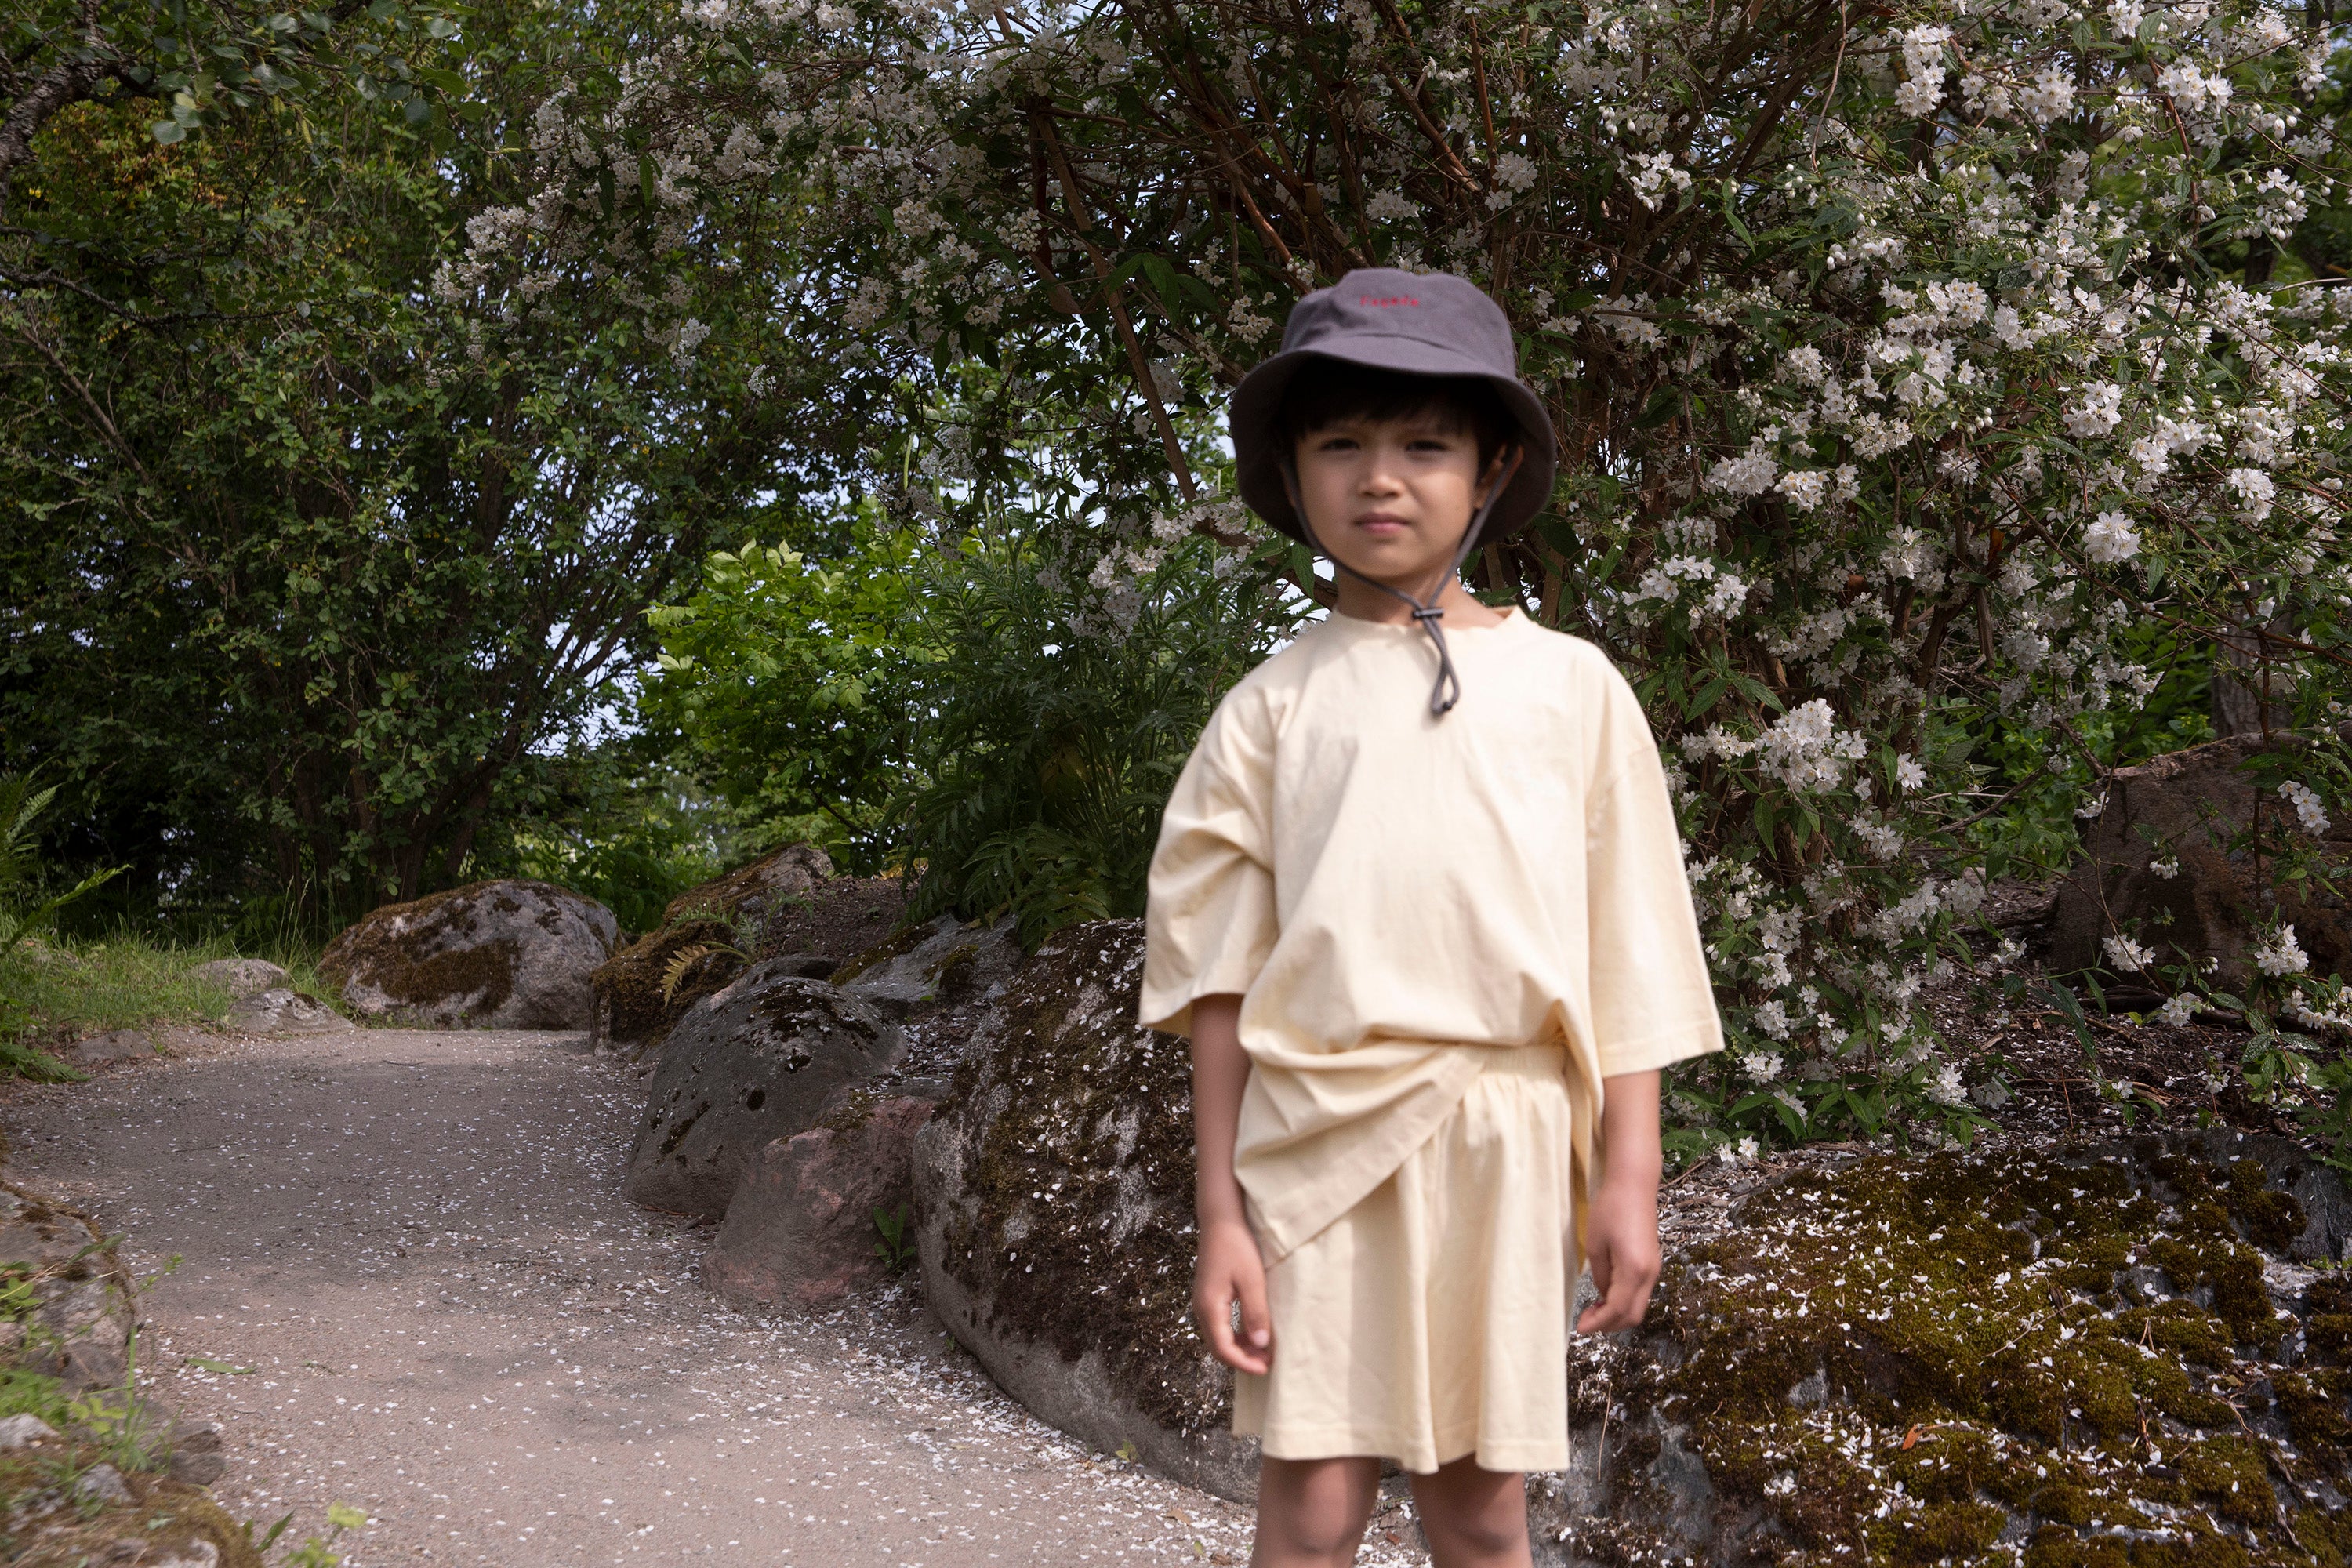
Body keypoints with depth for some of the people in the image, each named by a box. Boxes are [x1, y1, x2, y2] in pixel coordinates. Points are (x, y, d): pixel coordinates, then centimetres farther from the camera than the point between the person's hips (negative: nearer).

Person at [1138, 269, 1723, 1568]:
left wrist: (1627, 1178, 2)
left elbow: (1625, 952, 6)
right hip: (1322, 1130, 0)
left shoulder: (1569, 686, 7)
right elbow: (1220, 974, 4)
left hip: (1504, 1133, 1)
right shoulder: (1272, 707, 6)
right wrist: (1221, 1213, 1)